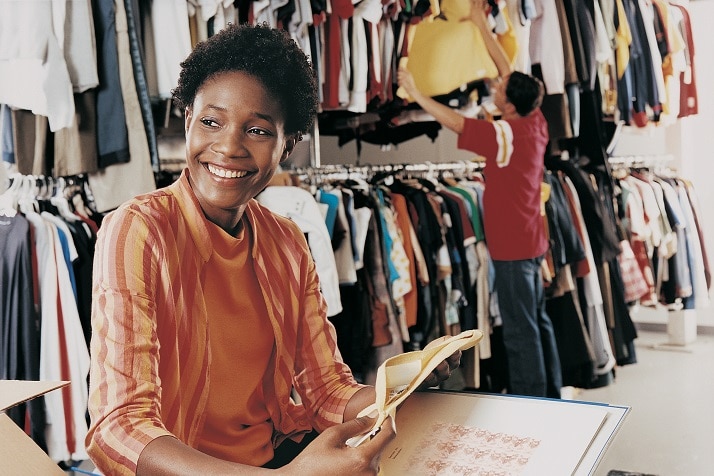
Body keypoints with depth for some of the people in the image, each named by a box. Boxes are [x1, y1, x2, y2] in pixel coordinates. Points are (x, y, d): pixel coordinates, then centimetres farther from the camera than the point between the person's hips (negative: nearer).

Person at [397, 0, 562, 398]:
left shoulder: (504, 135, -20)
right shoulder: (536, 124, 2)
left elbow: (454, 121, -15)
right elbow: (511, 72, 10)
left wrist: (416, 93, -4)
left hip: (512, 247, -9)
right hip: (531, 242, 9)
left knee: (521, 329, -2)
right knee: (538, 321, 16)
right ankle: (550, 393, 27)